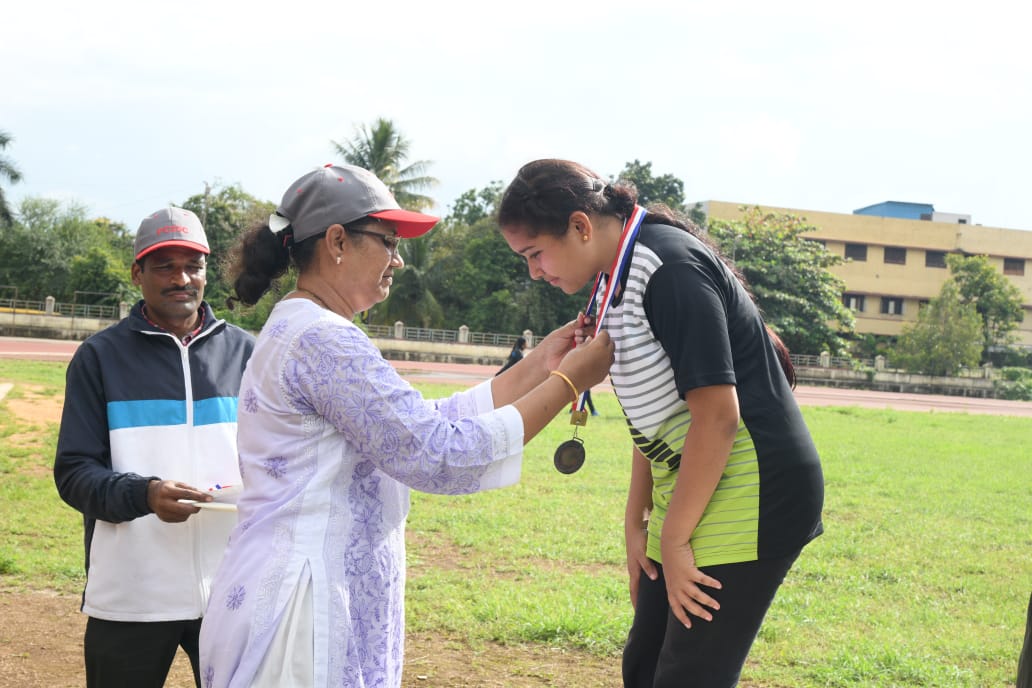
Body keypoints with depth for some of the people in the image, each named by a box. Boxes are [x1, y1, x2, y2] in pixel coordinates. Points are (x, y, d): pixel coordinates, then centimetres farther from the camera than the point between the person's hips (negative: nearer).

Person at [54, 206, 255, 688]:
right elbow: (73, 472, -2)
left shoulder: (244, 351, 9)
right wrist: (143, 494, -22)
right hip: (130, 597, -2)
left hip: (231, 592, 2)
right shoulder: (100, 356, 2)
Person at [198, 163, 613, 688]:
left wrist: (537, 367, 8)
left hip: (329, 605, 10)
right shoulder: (321, 339, -16)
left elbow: (426, 424, 13)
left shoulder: (297, 332, 16)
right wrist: (567, 382, -12)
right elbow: (439, 456, -19)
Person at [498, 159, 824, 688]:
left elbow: (716, 414, -23)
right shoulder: (616, 280, 11)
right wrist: (637, 521, 13)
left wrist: (673, 538, -17)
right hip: (689, 495, 10)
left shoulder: (667, 267, -19)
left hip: (751, 495, -10)